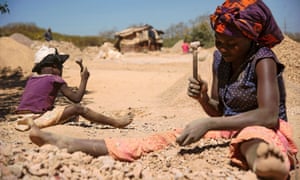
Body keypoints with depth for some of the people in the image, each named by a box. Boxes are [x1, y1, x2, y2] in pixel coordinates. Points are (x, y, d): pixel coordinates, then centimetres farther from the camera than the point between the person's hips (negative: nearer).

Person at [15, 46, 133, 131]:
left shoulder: (32, 79, 16)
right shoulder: (55, 79, -4)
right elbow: (76, 98, -5)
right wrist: (84, 79, 6)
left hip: (23, 120, 8)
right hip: (38, 119, -8)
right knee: (78, 108, -10)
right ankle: (117, 123, -7)